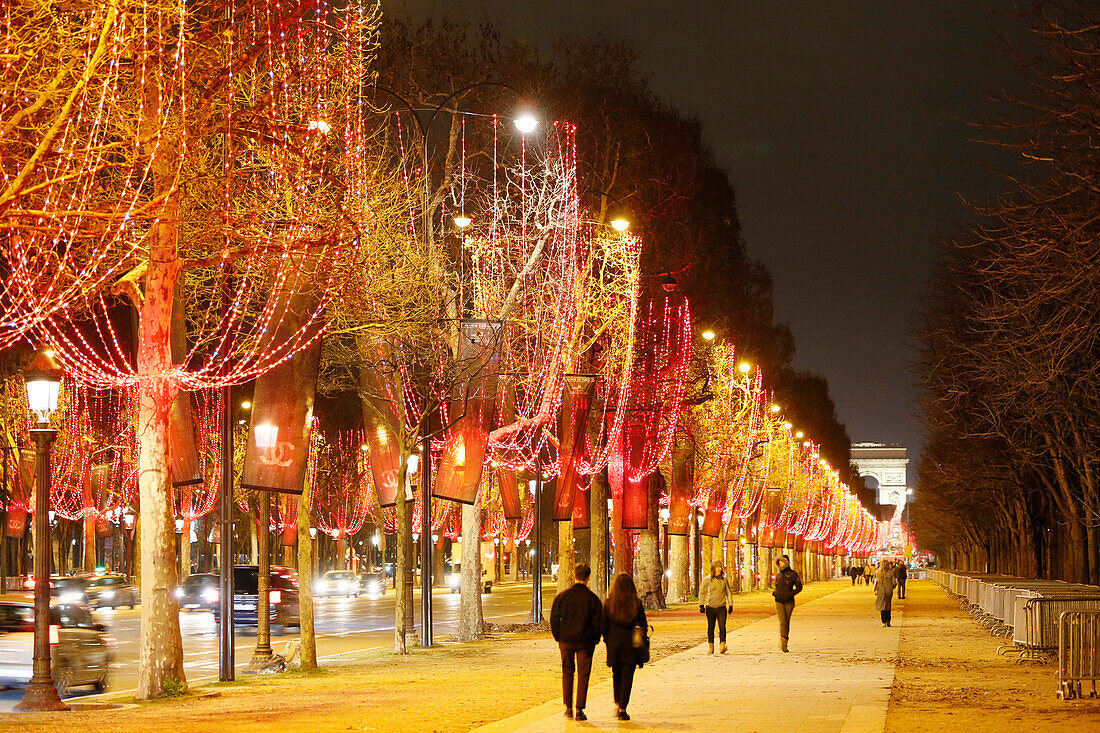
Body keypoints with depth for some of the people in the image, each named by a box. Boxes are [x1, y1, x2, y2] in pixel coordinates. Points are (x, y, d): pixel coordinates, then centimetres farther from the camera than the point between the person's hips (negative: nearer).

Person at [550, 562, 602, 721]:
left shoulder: (562, 596, -3)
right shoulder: (593, 599, -8)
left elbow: (554, 619, 0)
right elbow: (598, 622, -6)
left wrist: (558, 637, 10)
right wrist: (594, 639, 8)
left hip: (566, 640, 2)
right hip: (585, 642, -2)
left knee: (567, 673, 16)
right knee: (583, 675, 5)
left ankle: (568, 707, 12)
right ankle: (579, 710, 2)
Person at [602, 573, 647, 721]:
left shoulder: (608, 603, -4)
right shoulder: (636, 603, -5)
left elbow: (604, 625, -1)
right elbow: (643, 625, -1)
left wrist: (607, 641, 11)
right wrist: (641, 641, 12)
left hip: (613, 644, 1)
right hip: (630, 645, -1)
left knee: (616, 676, 19)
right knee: (627, 677, 2)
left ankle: (618, 704, 18)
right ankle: (622, 709, -4)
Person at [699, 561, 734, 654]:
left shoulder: (724, 580, 6)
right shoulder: (707, 580, 0)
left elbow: (729, 593, 15)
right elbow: (702, 592, 6)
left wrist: (730, 605, 11)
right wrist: (701, 605, -2)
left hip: (721, 607, 1)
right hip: (710, 607, -1)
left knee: (722, 627, -11)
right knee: (710, 628, 4)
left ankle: (722, 645, -9)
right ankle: (711, 647, 14)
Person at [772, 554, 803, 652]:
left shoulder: (792, 574, -2)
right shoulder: (778, 574, 12)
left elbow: (799, 587, -2)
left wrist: (790, 594, -14)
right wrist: (774, 592, 4)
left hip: (789, 602, -2)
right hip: (779, 602, 2)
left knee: (787, 622, 5)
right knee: (782, 622, -12)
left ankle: (784, 643, 17)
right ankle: (783, 644, -19)